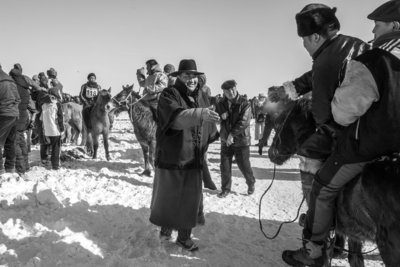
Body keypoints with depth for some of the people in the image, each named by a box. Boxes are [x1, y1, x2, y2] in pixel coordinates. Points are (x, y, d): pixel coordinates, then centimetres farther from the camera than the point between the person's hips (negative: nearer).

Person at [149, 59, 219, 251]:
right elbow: (176, 117, -32)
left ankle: (184, 236, 28)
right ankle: (166, 226, 39)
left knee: (191, 200, 9)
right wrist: (199, 113, -44)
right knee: (166, 196, 12)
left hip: (194, 160, 5)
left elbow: (209, 128, 19)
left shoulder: (202, 97, 9)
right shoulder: (169, 95, -10)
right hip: (171, 158, -4)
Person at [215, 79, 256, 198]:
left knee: (244, 165, 5)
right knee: (225, 166, 6)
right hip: (225, 140, 4)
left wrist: (232, 134, -22)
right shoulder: (221, 105, 5)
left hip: (241, 140, -4)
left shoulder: (244, 104, -10)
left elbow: (243, 122, -18)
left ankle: (251, 183, 32)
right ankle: (225, 189, 21)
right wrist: (221, 116, -13)